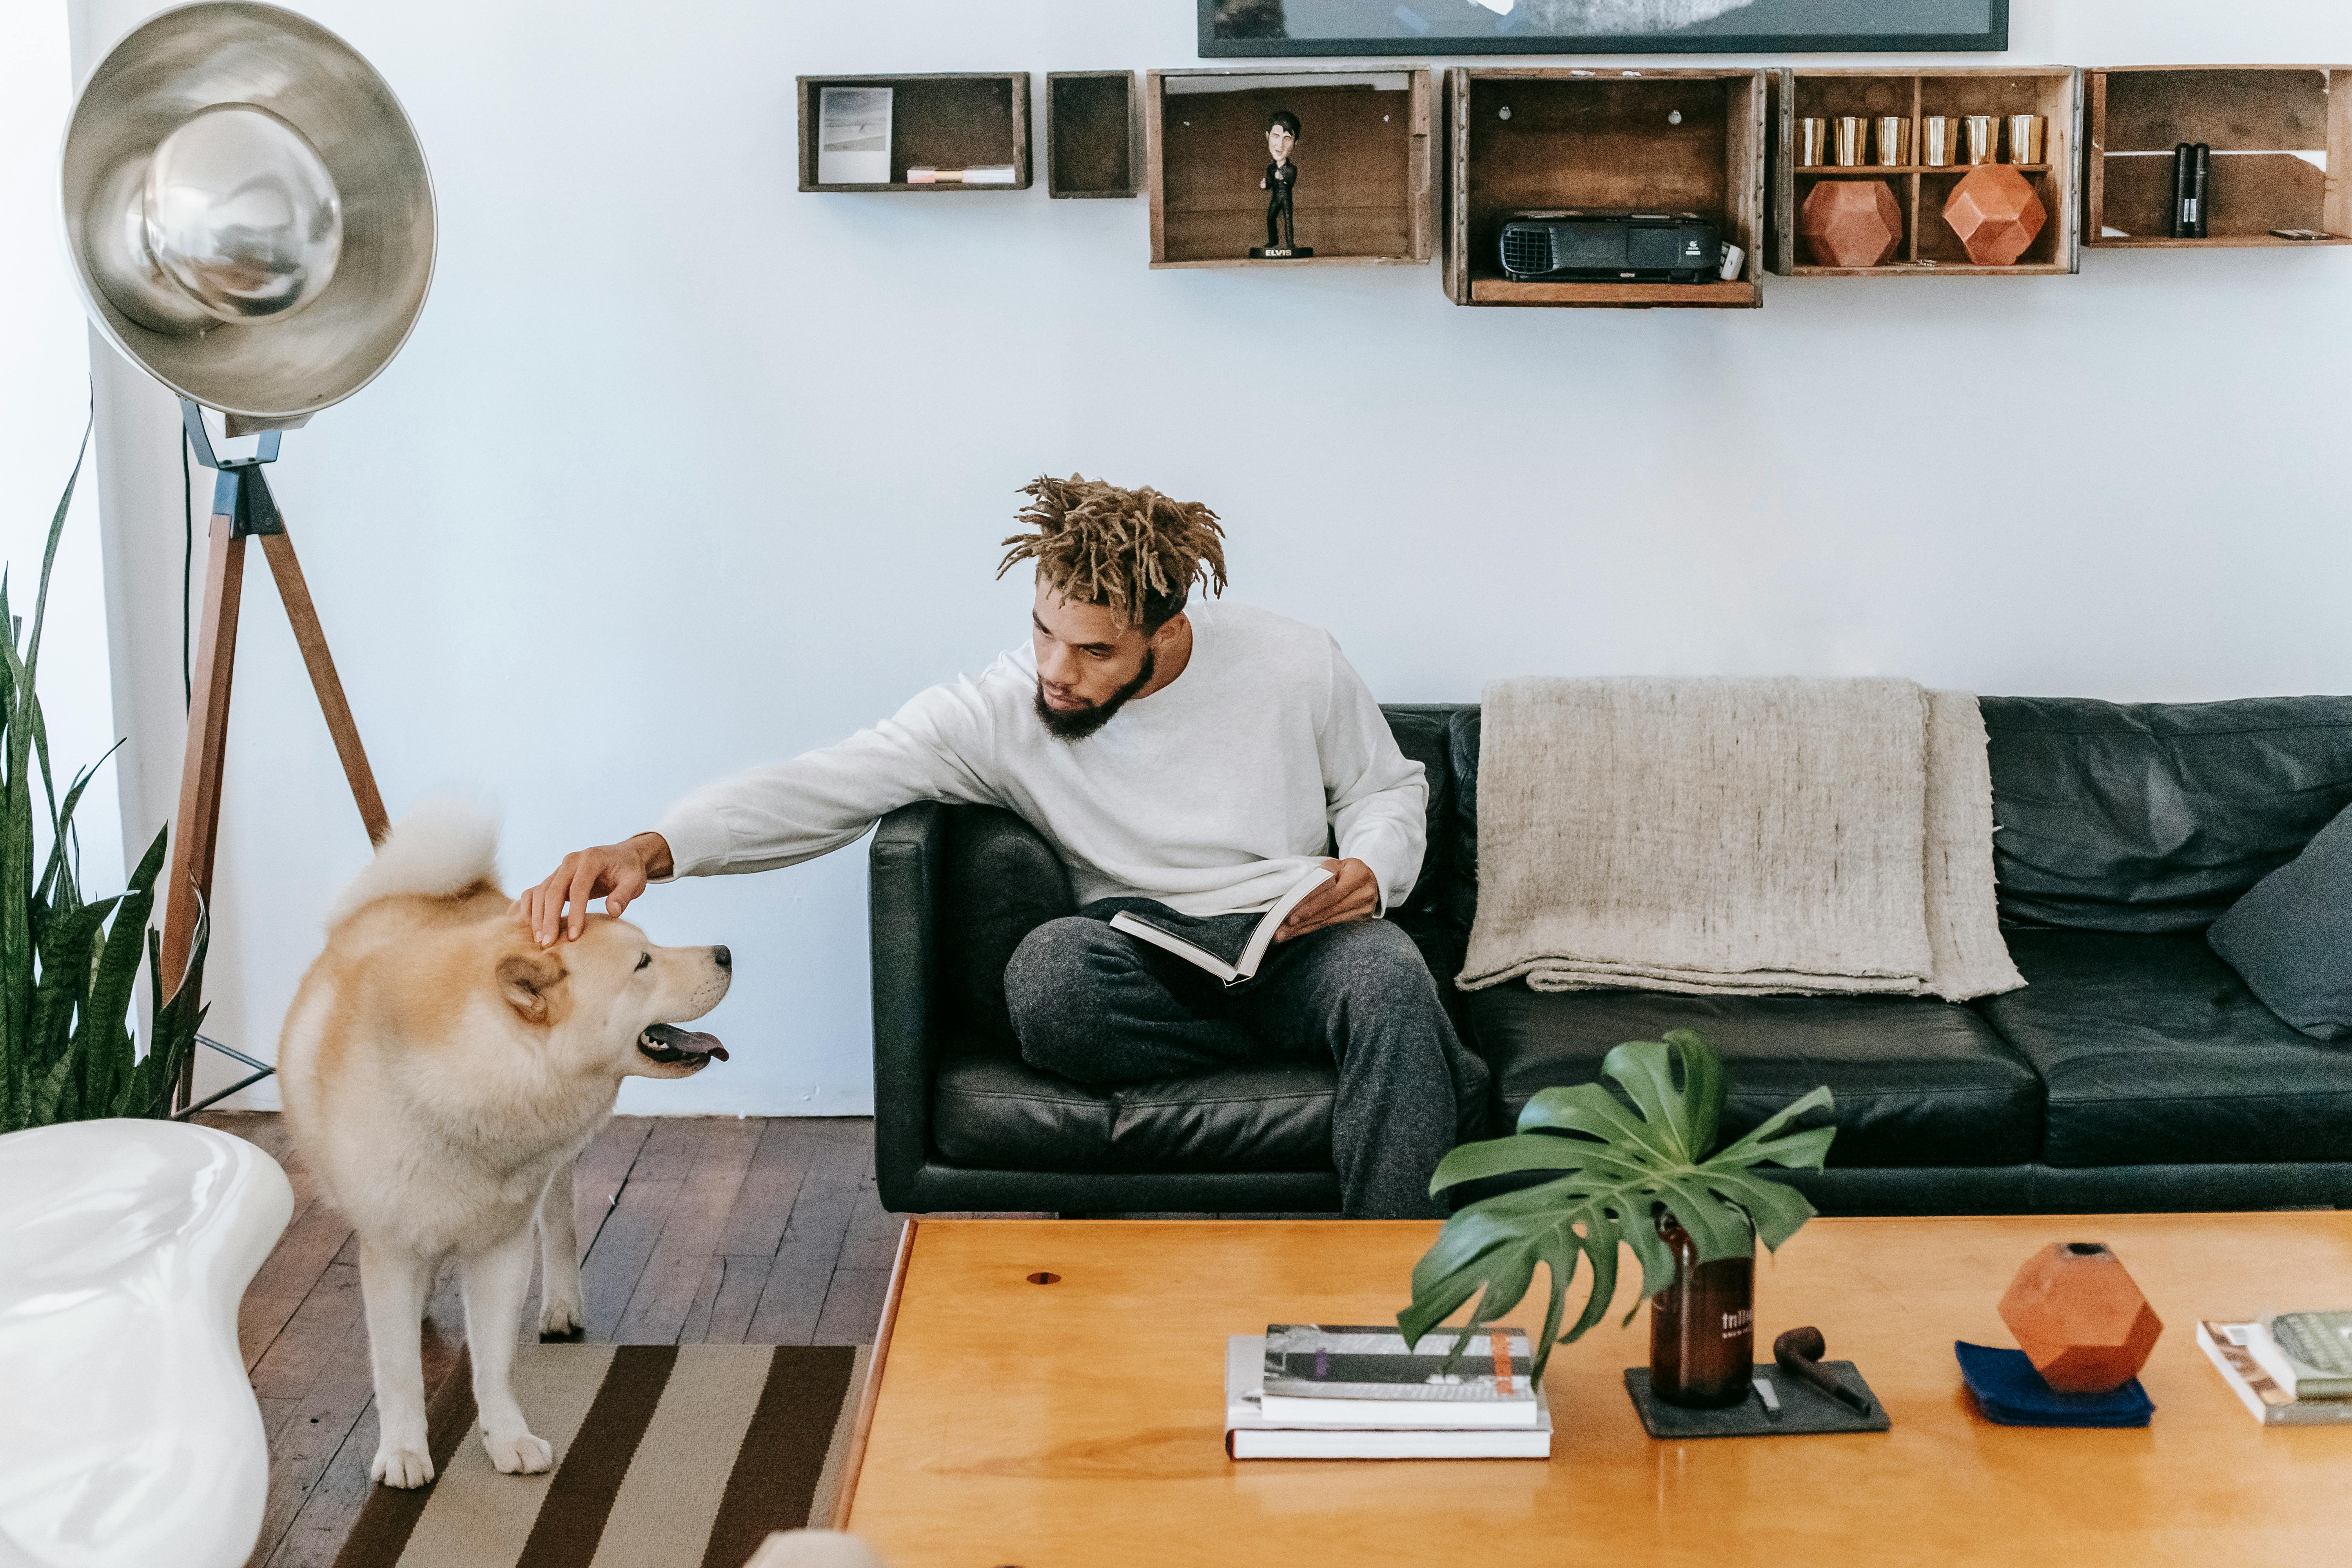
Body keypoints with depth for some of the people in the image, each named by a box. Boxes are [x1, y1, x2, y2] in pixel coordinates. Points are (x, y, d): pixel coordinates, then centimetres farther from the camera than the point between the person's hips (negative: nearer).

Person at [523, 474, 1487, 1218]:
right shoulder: (1000, 711, -11)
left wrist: (1371, 872, -11)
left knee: (1390, 979, -36)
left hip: (1304, 939, 0)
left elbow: (1387, 787, 12)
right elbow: (827, 785, -19)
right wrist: (652, 849, -35)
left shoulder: (1291, 665, -6)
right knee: (1046, 976, -36)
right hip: (1144, 965, 0)